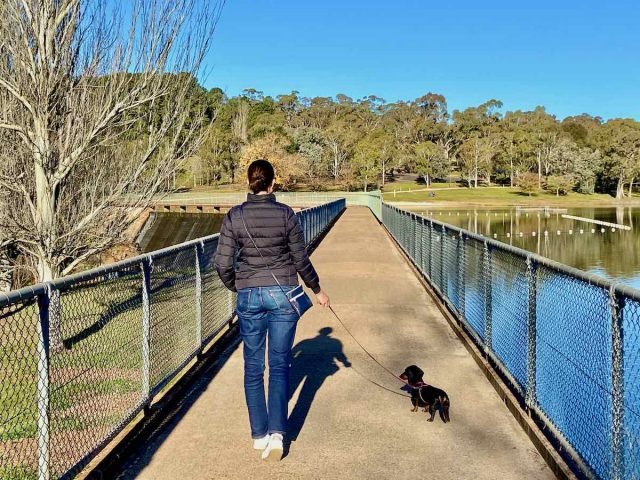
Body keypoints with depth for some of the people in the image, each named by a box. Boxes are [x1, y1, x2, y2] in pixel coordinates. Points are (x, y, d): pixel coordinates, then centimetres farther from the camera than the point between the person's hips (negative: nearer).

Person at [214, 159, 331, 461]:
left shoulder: (234, 217, -4)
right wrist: (317, 290, 14)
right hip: (283, 294, -1)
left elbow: (223, 264, -3)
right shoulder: (286, 214, -5)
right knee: (279, 366, 8)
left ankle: (259, 434, 21)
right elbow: (301, 260, -1)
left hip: (249, 297, 1)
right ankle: (276, 433, -3)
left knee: (253, 367, 13)